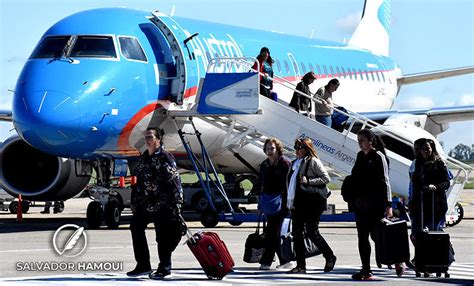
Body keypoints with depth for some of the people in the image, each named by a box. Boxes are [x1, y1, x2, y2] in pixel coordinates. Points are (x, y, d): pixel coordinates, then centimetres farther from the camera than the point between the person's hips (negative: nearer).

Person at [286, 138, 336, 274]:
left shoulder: (313, 161, -5)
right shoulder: (295, 163, 17)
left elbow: (326, 178, -9)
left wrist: (308, 181, -17)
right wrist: (290, 202, 16)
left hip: (312, 201, -8)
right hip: (298, 202, 8)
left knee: (312, 232, -5)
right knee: (297, 232, 3)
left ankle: (330, 257, 15)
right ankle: (300, 265, 7)